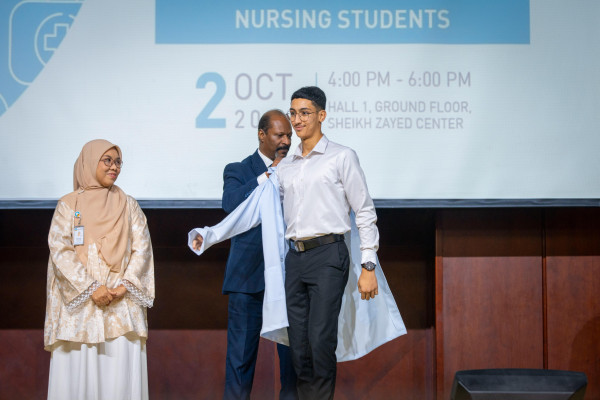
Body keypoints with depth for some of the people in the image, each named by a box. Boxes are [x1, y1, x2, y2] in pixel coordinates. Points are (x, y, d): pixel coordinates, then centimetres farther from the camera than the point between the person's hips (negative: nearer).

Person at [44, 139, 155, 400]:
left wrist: (125, 285, -11)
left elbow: (142, 248, 5)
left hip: (122, 303, 1)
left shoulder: (128, 205, 12)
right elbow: (59, 250, -5)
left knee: (122, 372, -4)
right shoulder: (68, 205, 5)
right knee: (79, 368, -4)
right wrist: (91, 288, -15)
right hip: (80, 304, -1)